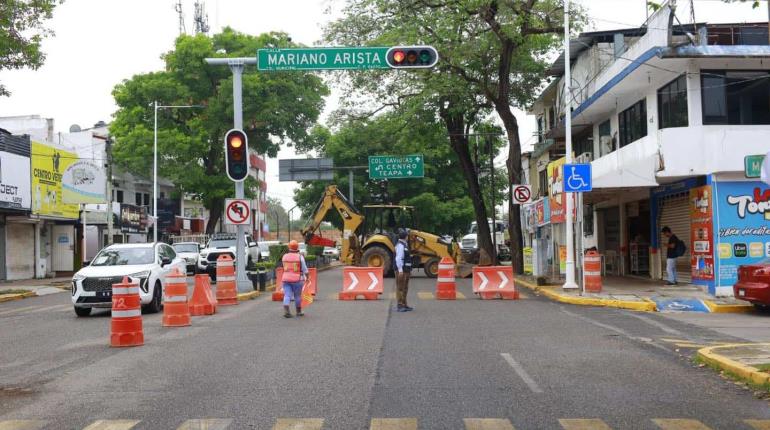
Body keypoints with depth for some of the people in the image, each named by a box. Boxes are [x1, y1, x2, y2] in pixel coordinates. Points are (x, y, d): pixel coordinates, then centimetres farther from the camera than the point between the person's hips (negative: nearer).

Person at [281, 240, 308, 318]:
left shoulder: (284, 256, 4)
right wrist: (307, 276, 9)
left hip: (286, 279, 3)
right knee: (297, 296, 10)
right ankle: (299, 312, 21)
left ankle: (286, 310, -19)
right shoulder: (300, 257, -7)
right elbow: (305, 269, -5)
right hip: (297, 279, -2)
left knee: (287, 296, -1)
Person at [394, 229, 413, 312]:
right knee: (400, 287, -7)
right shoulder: (400, 245, -16)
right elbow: (398, 258, -23)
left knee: (405, 288, 17)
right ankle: (400, 306, -4)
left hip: (405, 270, 11)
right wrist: (400, 269, -27)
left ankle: (404, 305, 26)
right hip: (401, 270, -11)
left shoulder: (405, 244, 15)